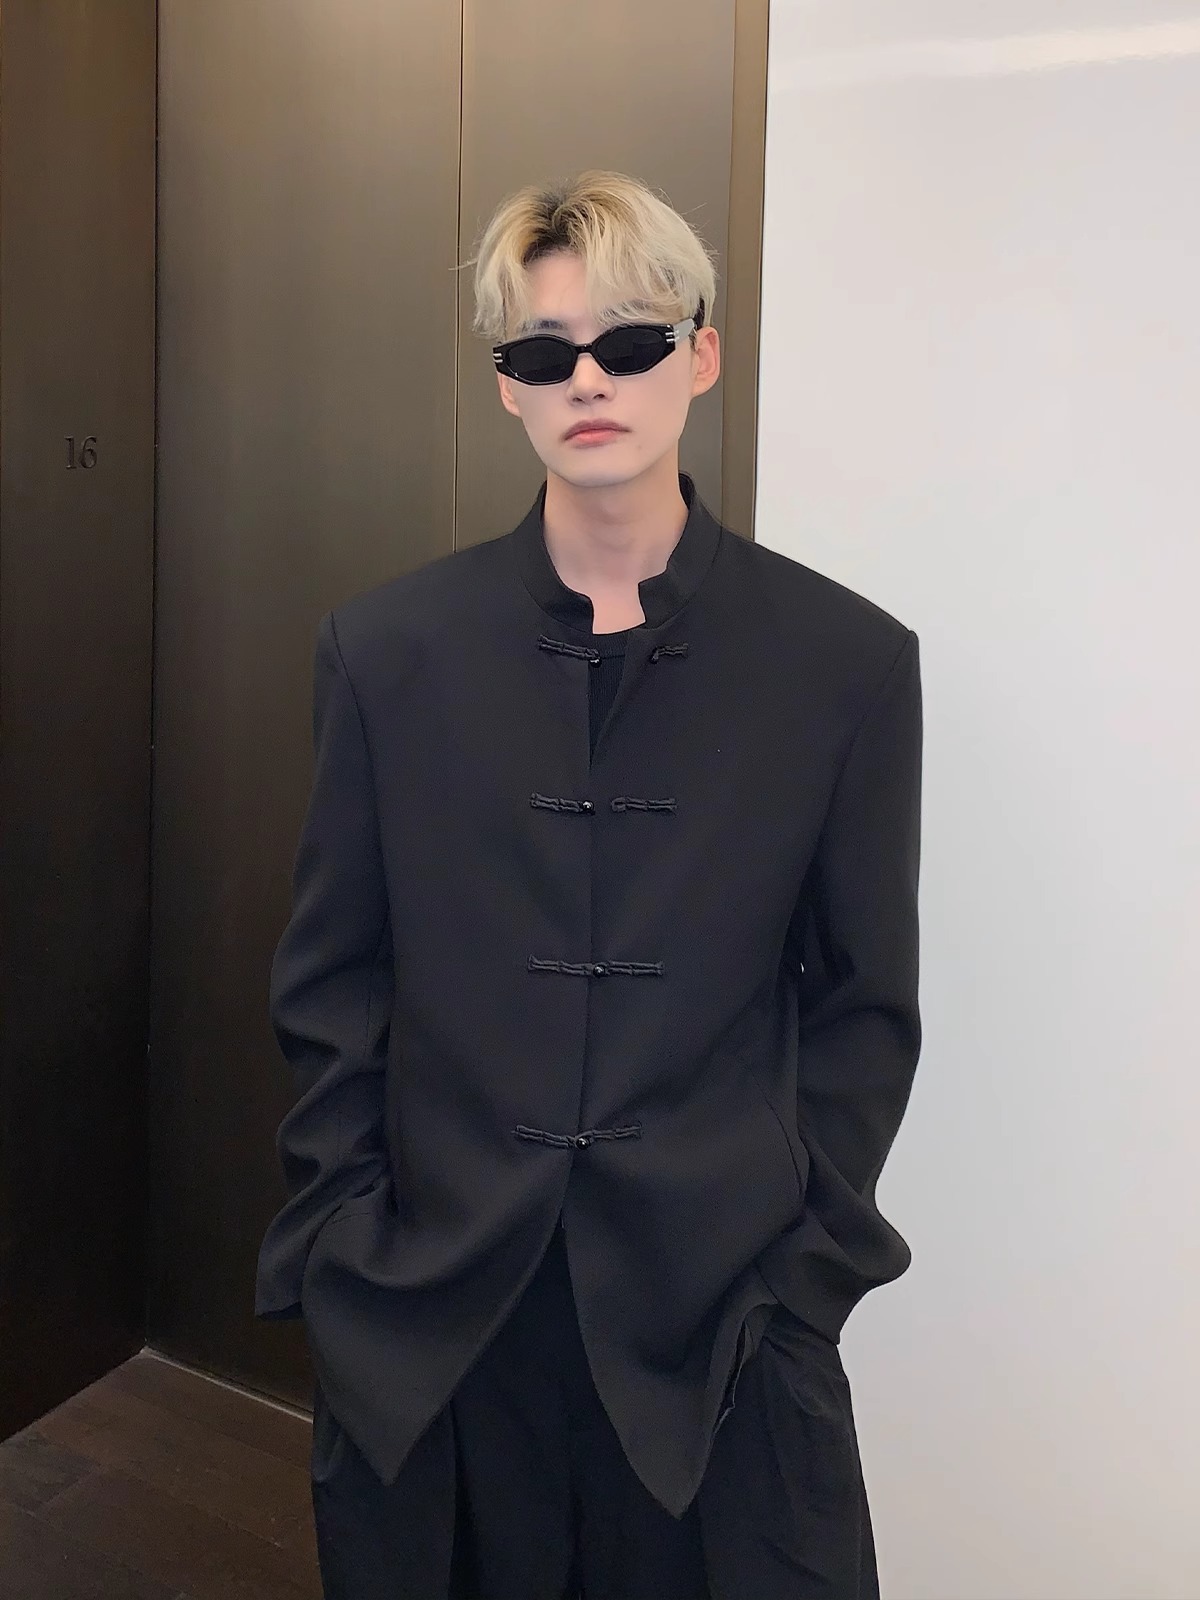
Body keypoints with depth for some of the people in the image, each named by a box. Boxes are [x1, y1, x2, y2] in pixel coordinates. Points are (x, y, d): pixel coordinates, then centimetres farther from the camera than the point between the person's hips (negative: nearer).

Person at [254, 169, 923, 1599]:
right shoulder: (386, 647, -1)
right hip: (428, 1327, 1)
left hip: (718, 1322, 0)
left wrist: (801, 1275, -2)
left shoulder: (848, 660, -4)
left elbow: (865, 1003, 1)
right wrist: (341, 1259, 0)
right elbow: (329, 987, 3)